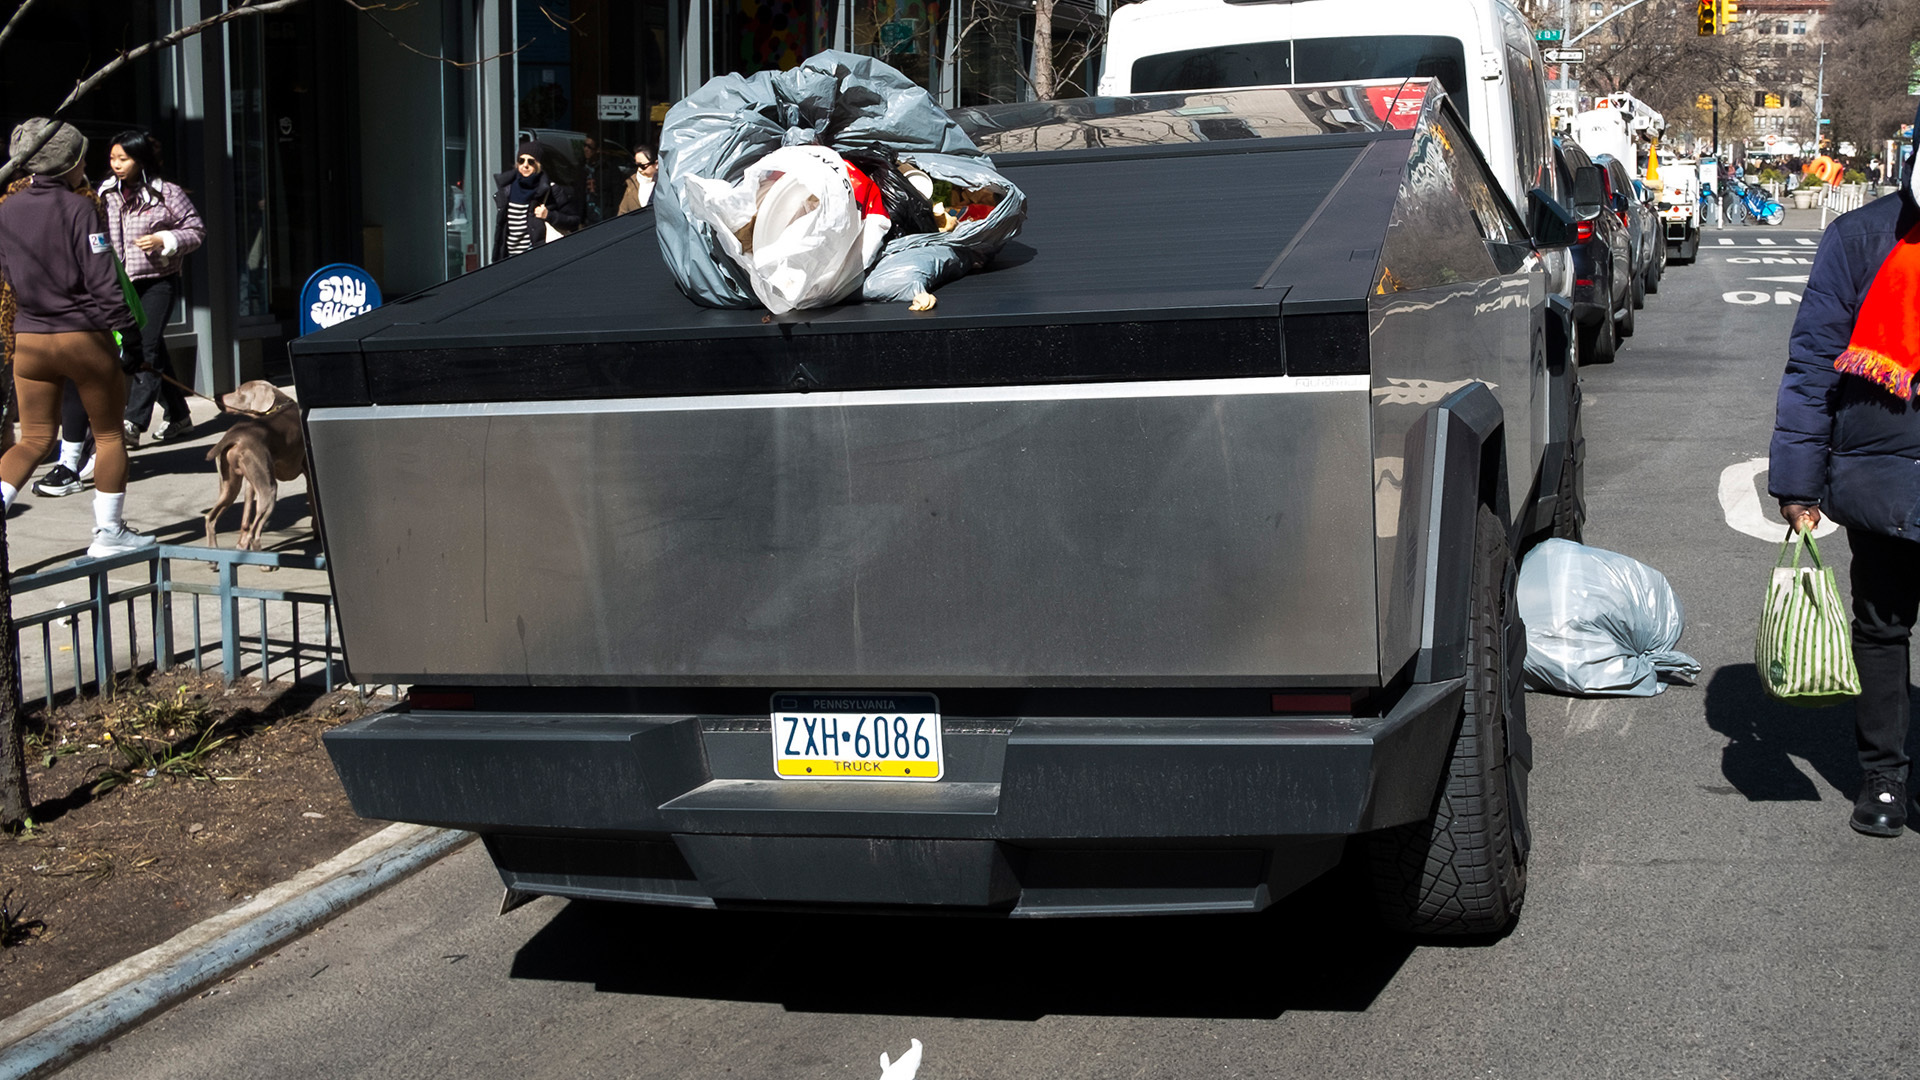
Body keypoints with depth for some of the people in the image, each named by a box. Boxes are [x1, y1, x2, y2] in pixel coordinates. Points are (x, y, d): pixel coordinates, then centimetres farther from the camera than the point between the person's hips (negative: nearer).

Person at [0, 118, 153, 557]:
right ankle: (110, 533, 16)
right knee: (109, 435, 11)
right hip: (85, 339, -5)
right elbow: (102, 279, -15)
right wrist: (121, 325, -7)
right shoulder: (81, 209, -14)